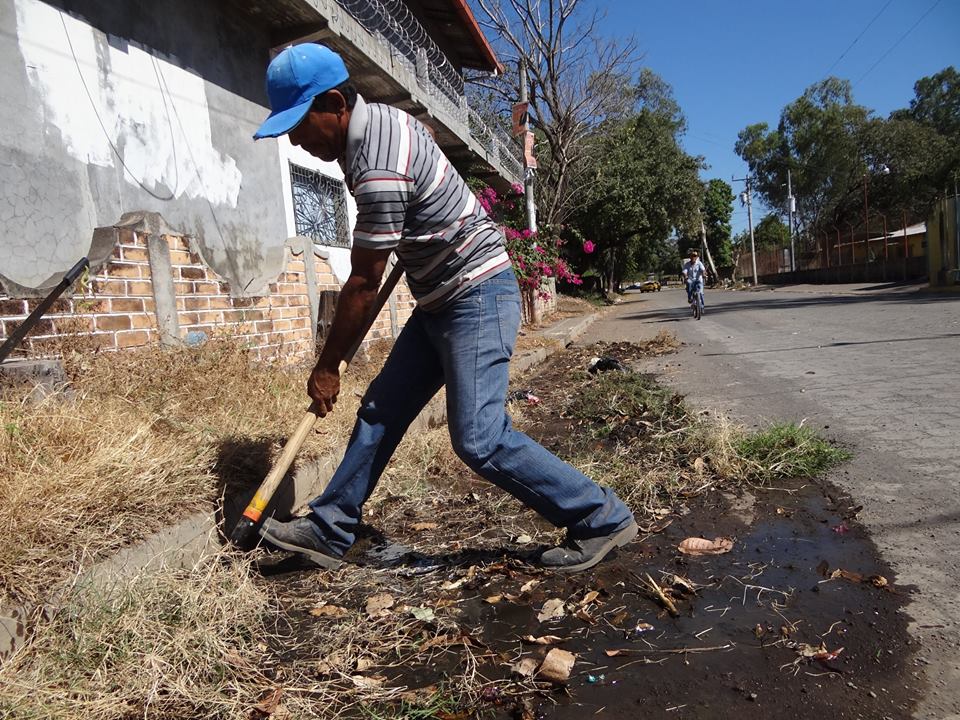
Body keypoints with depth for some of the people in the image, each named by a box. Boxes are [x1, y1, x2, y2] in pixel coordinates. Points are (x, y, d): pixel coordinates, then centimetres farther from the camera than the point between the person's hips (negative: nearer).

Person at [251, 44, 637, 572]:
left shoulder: (379, 170, -24)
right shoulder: (379, 118, 6)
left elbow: (363, 284, -17)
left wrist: (327, 367, -6)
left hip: (477, 294, -10)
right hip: (439, 299, 10)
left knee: (479, 440, -15)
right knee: (380, 410, 10)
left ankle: (602, 519, 1)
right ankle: (329, 530, 21)